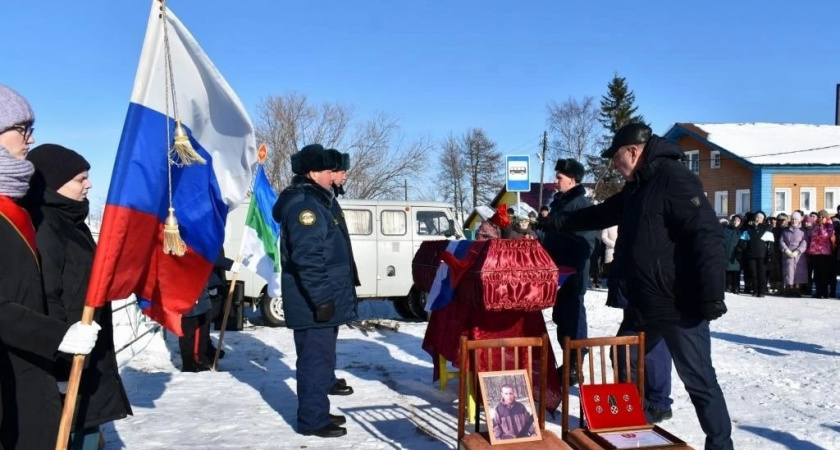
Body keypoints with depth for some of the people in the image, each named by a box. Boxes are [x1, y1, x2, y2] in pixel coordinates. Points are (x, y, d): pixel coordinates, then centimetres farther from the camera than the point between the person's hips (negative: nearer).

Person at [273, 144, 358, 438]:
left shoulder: (314, 201, 17)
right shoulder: (304, 204, -17)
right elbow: (307, 259, -25)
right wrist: (322, 298, -24)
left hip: (321, 300, 11)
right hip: (314, 303, -11)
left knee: (320, 358, 17)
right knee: (317, 360, -4)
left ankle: (318, 412, 28)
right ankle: (312, 420, 6)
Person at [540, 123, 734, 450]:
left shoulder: (674, 178, -15)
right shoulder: (636, 187, 16)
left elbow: (707, 236, -22)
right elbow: (601, 214, 28)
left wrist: (711, 297, -25)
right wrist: (553, 223, 28)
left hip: (680, 306, -10)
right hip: (644, 305, 10)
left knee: (699, 381, -1)